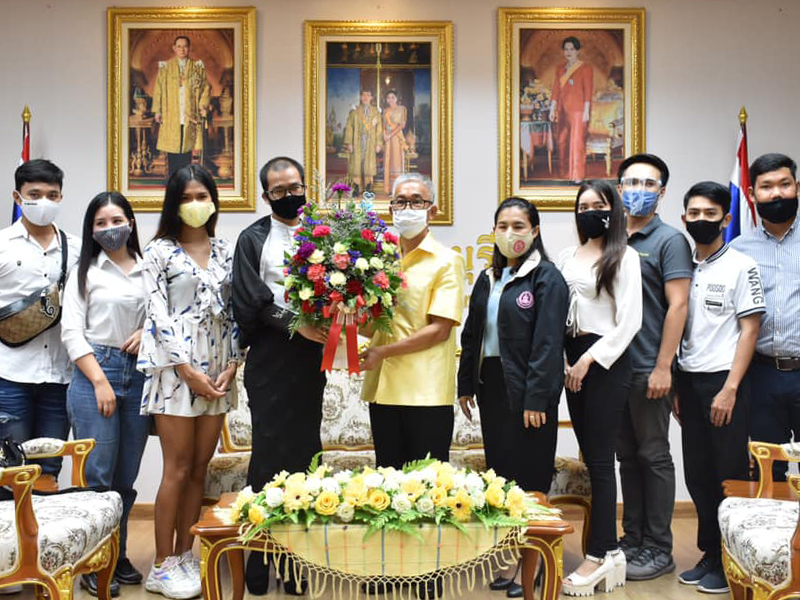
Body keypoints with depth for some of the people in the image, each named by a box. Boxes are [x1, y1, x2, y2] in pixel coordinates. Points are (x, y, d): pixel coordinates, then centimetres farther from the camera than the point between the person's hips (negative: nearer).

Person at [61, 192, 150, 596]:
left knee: (126, 478, 8)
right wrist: (100, 381, -10)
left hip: (139, 376, 3)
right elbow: (71, 331, -3)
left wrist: (148, 332, -5)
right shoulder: (86, 271, 3)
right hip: (94, 373, -3)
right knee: (97, 475, -2)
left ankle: (118, 556, 23)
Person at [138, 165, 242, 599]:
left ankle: (184, 555, 19)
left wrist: (231, 366, -3)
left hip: (218, 370, 4)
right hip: (176, 367, -4)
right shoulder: (160, 251, -1)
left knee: (200, 468, 8)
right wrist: (189, 371, -13)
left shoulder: (225, 252, 11)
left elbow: (233, 311, 9)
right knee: (178, 470, -2)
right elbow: (158, 315, -8)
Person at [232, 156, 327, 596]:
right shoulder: (254, 239, 4)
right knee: (270, 456, -2)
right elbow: (250, 303, -5)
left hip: (311, 359, 3)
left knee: (305, 455, 6)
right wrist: (294, 323, -15)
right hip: (270, 362, -3)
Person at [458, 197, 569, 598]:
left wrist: (536, 399, -19)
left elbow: (548, 343, -15)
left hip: (527, 390, -7)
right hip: (492, 385, 7)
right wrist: (466, 384, 13)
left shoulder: (546, 278, -8)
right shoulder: (488, 279, 13)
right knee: (500, 471, 12)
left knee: (529, 475, 1)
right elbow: (471, 335, 17)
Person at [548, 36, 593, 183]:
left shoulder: (585, 68, -2)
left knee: (577, 141, -9)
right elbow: (556, 91, 13)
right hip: (563, 110, 6)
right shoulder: (560, 69, 14)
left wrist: (586, 111, -14)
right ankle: (565, 173, 14)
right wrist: (552, 109, 7)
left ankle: (578, 176, -8)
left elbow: (588, 91, -7)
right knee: (562, 141, 5)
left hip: (578, 110, -6)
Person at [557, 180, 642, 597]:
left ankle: (599, 555, 3)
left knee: (600, 459, -4)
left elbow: (630, 321, -9)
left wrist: (590, 359, -12)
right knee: (591, 457, 8)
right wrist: (561, 360, 0)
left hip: (606, 361, -6)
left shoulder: (624, 257, -3)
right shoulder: (568, 256, 13)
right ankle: (609, 549, 17)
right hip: (572, 360, 6)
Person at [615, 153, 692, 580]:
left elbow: (677, 305, -12)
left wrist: (662, 368, -17)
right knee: (627, 457, 13)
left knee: (654, 457, 2)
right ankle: (632, 539, 25)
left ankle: (658, 549, 13)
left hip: (648, 371, -6)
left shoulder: (669, 240, -5)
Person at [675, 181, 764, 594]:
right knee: (698, 475, 10)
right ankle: (711, 555, 23)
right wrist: (676, 386, 8)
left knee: (730, 475, 1)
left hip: (723, 382, -5)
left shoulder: (740, 266, -3)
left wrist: (729, 390, -13)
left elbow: (749, 330, -7)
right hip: (689, 381, 5)